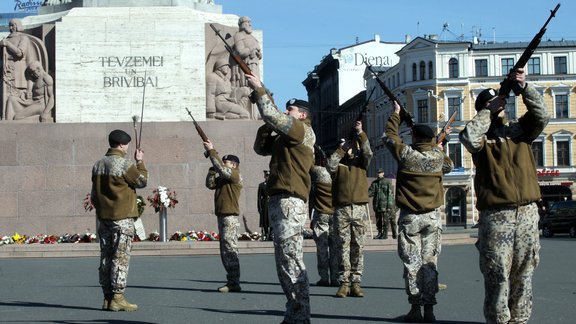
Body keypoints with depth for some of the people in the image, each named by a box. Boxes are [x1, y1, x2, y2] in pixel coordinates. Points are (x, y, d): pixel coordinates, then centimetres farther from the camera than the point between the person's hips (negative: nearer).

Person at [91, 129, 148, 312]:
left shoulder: (98, 165, 10)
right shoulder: (125, 165, -13)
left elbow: (94, 194, 14)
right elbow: (142, 181, -1)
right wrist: (140, 162, 11)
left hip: (103, 217, 7)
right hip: (123, 217, -7)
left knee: (105, 257, 9)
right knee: (121, 257, -5)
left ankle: (107, 298, 13)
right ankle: (117, 298, -6)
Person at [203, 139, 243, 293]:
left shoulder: (235, 175, -5)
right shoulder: (222, 178, 20)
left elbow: (222, 168, -19)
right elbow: (210, 184, 11)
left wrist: (212, 151, -15)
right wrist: (213, 168, 4)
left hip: (230, 217, -9)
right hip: (222, 216, 9)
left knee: (230, 250, -12)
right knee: (225, 251, 10)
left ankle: (234, 283, -12)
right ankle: (232, 282, 14)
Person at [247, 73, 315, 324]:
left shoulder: (303, 130, -4)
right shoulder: (284, 137, 23)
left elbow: (272, 115, -15)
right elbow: (260, 148, 26)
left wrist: (259, 89, -6)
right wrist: (267, 125, 13)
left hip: (290, 202, -10)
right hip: (280, 201, 10)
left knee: (291, 259, -12)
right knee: (284, 260, 12)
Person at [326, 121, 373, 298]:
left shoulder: (361, 162, 14)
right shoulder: (338, 164, 11)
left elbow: (367, 153, -4)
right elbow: (329, 165, -9)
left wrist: (360, 133, -14)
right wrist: (342, 149, -6)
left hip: (359, 208, 1)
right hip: (341, 209, -1)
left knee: (358, 246, 1)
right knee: (343, 246, -2)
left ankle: (356, 282, 3)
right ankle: (344, 282, 0)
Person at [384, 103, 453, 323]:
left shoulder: (406, 153, -8)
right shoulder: (438, 156, -1)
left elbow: (390, 136, 10)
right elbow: (449, 166, 22)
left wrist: (396, 114, 22)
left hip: (410, 216, -2)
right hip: (433, 216, 2)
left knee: (412, 263, 1)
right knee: (430, 262, 4)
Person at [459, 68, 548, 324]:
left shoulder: (520, 130, 15)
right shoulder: (482, 137, 7)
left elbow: (541, 116, 0)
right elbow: (469, 139, -15)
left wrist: (524, 88, -11)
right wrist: (489, 111, -7)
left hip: (528, 212, 3)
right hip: (495, 214, -3)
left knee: (523, 272, 6)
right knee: (497, 274, -5)